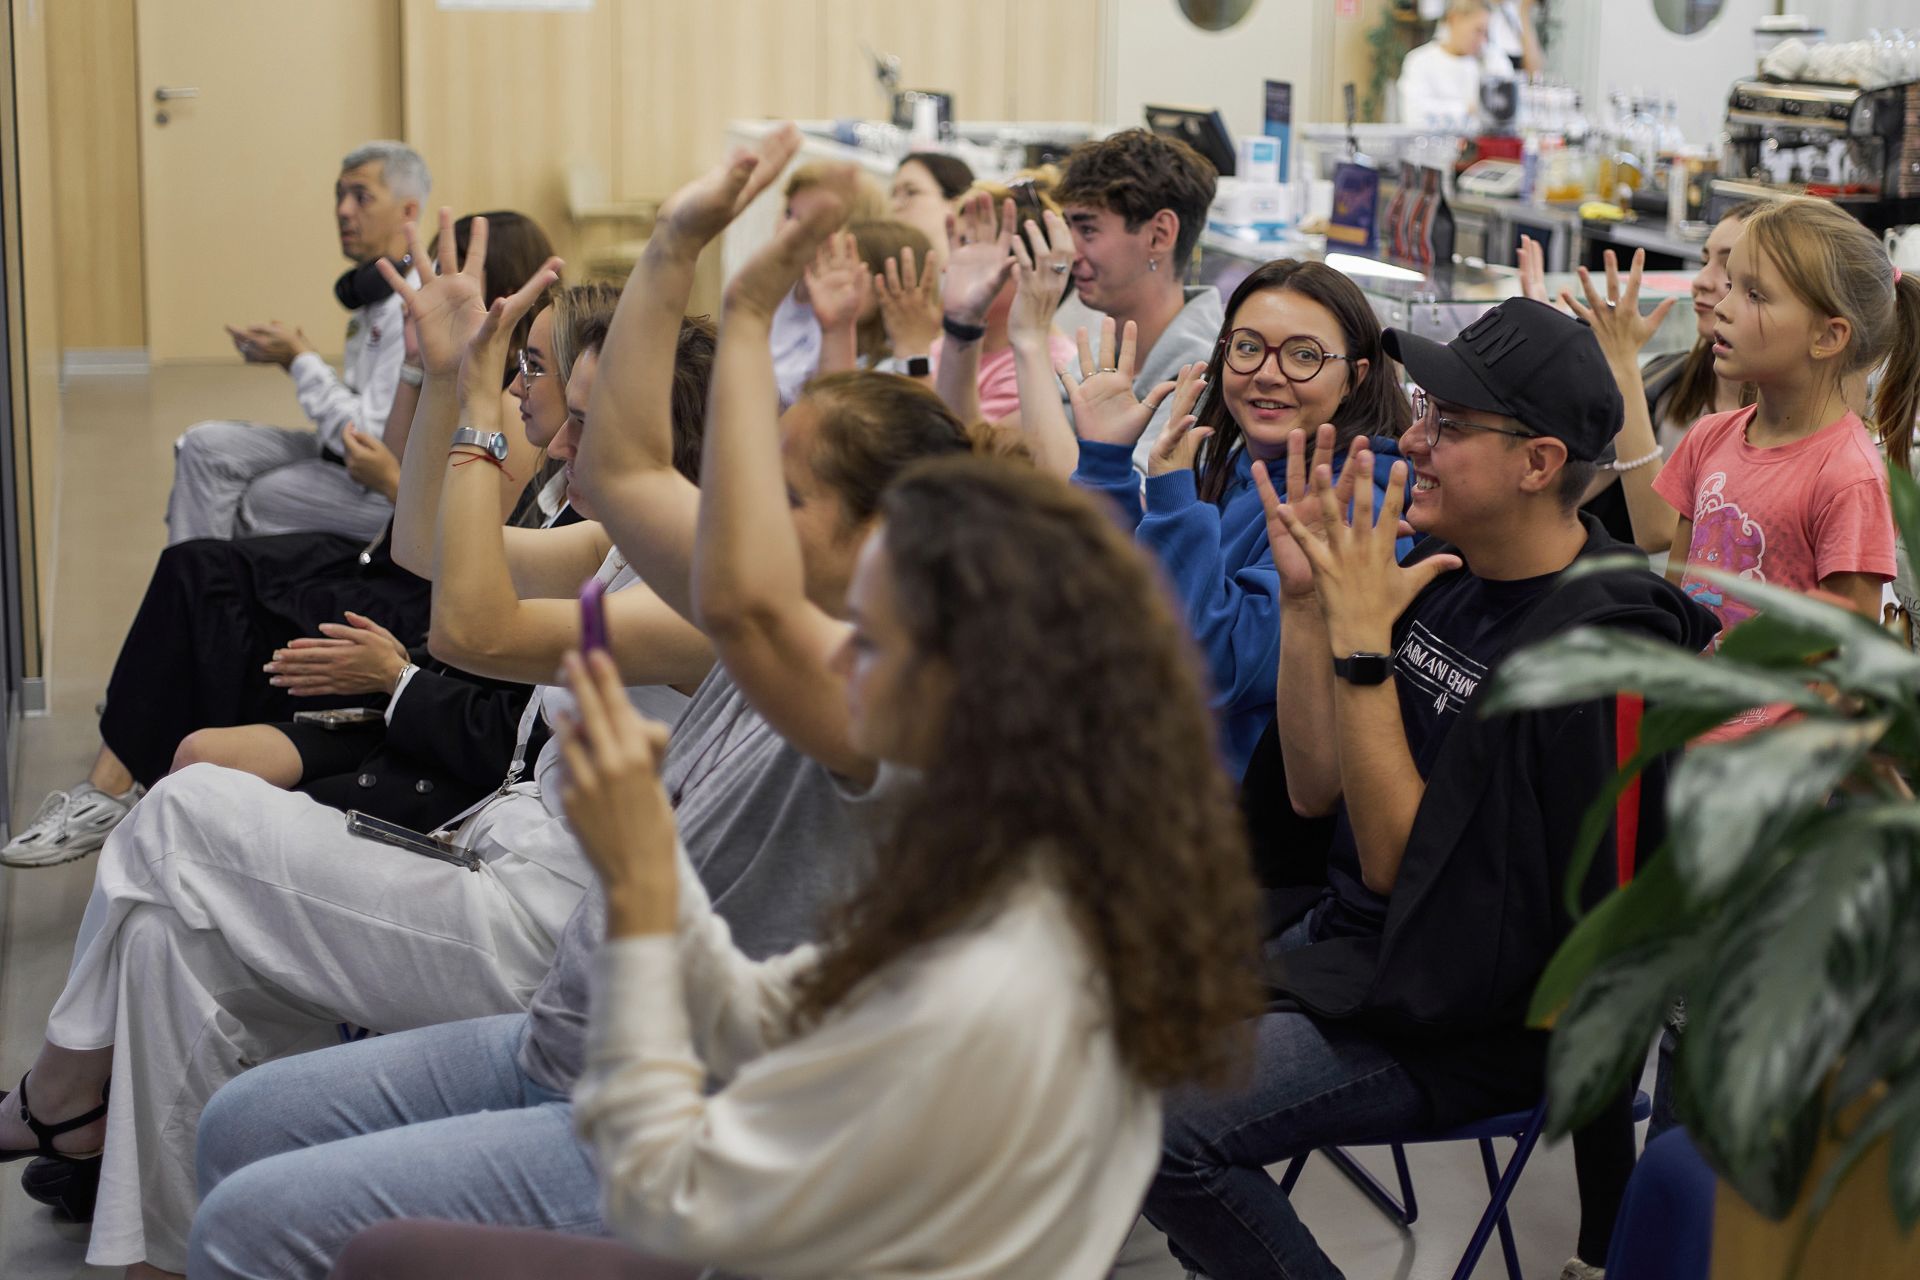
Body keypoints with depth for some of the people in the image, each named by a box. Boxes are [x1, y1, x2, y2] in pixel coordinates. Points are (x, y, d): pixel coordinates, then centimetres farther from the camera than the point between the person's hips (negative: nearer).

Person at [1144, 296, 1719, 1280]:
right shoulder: (1450, 566, 1)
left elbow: (1397, 865, -19)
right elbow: (1315, 791, 3)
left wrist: (1362, 637, -23)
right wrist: (1304, 597, -8)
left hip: (1471, 1019, -8)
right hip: (1341, 930, 8)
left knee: (1159, 1119, -24)